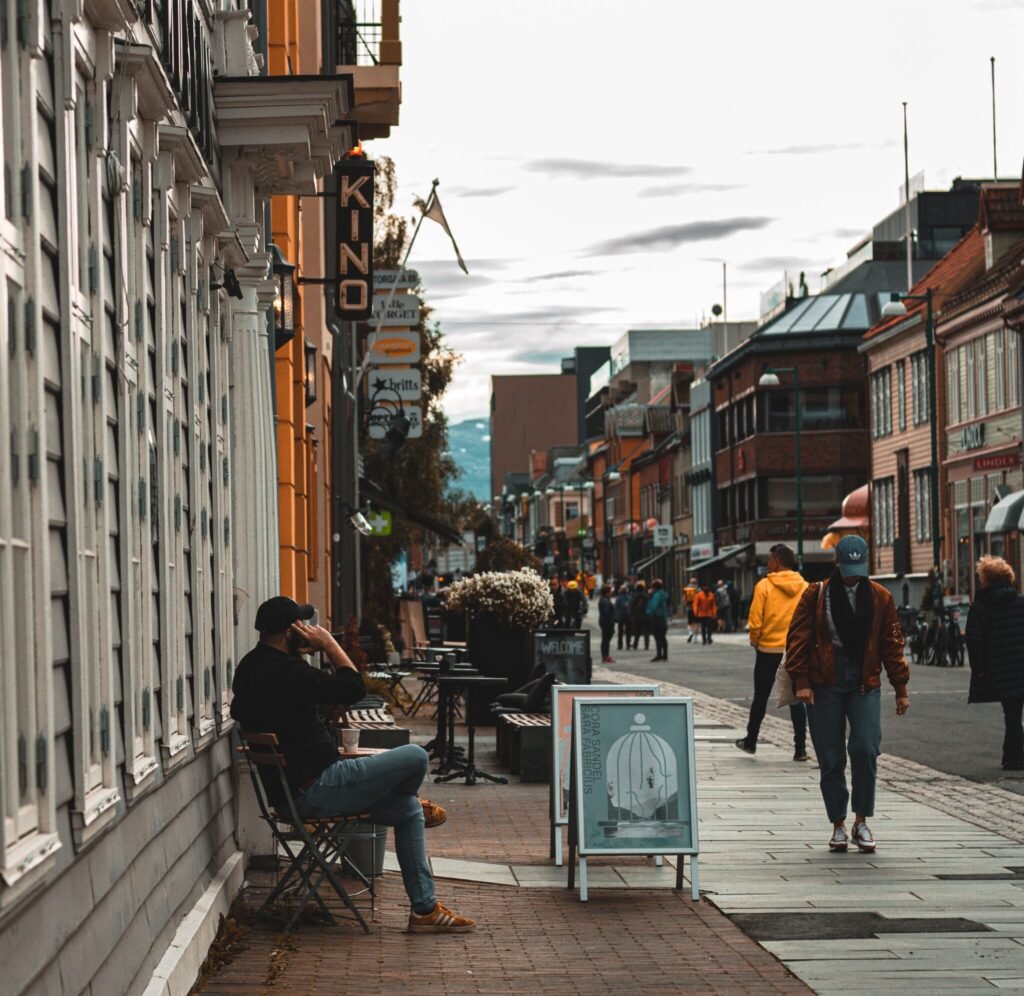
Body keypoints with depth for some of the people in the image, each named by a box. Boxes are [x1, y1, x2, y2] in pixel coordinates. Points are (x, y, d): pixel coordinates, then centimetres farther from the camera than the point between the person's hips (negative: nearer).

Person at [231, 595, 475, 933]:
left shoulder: (250, 667, 10)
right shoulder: (285, 672, -24)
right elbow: (353, 688, -19)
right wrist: (329, 644, -9)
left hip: (294, 787, 11)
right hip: (316, 790, -11)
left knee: (409, 812, 16)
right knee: (415, 757, -6)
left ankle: (425, 908, 19)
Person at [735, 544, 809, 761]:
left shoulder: (764, 585, -10)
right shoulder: (805, 587, -2)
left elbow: (755, 621, -12)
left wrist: (755, 641, 5)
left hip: (769, 648, -2)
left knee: (761, 697, 12)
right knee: (796, 698, 6)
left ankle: (751, 741, 25)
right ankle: (800, 748, 1)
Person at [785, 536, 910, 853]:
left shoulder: (880, 598, 5)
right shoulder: (816, 595, 0)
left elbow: (891, 644, 10)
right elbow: (798, 638, 0)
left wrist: (900, 688, 9)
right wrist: (801, 681, -8)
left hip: (865, 684, 0)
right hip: (824, 686, 0)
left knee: (865, 749, -14)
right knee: (830, 759, 1)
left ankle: (861, 822, 1)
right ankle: (838, 825, 13)